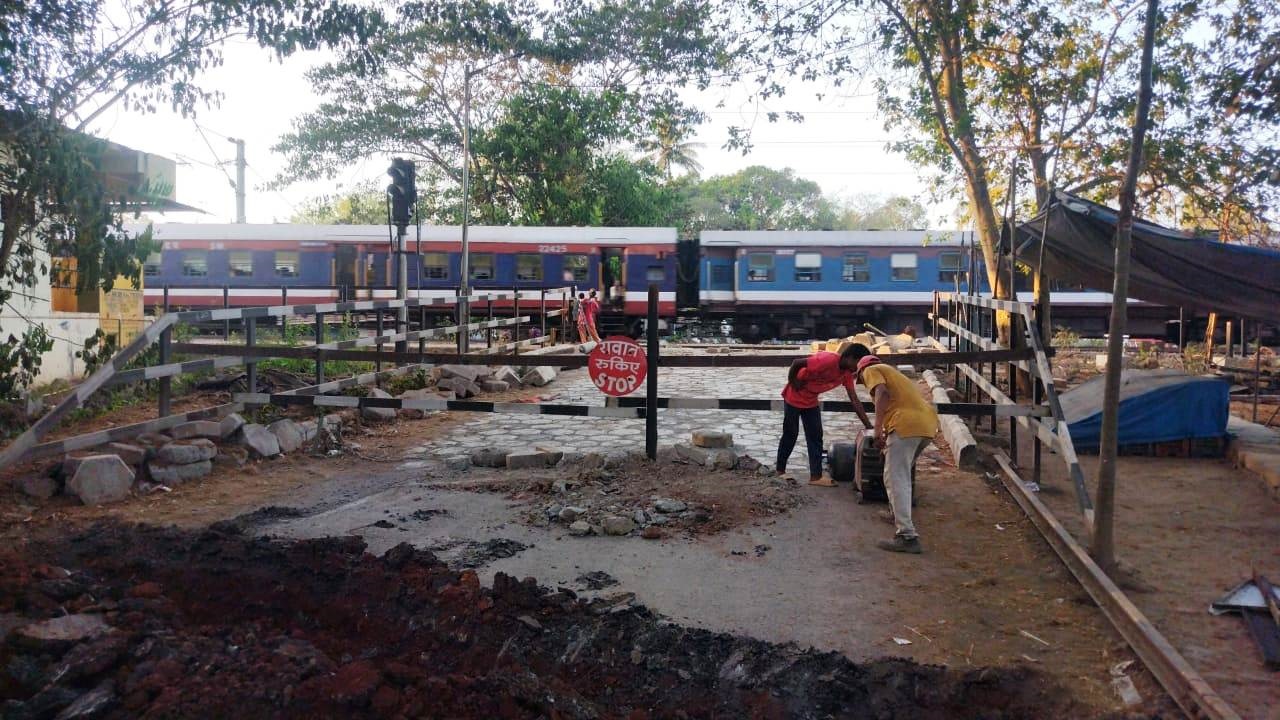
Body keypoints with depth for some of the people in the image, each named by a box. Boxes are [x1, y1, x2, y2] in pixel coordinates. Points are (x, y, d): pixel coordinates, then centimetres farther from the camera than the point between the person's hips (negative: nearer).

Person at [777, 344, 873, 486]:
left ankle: (816, 476, 6)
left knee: (815, 436, 3)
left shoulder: (847, 373, -6)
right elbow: (797, 363, -31)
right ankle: (780, 471, 19)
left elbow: (855, 401, -4)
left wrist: (869, 426, -8)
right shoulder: (828, 360, -31)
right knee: (790, 435, 3)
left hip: (811, 401, 7)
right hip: (794, 397, -7)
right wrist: (793, 383, -19)